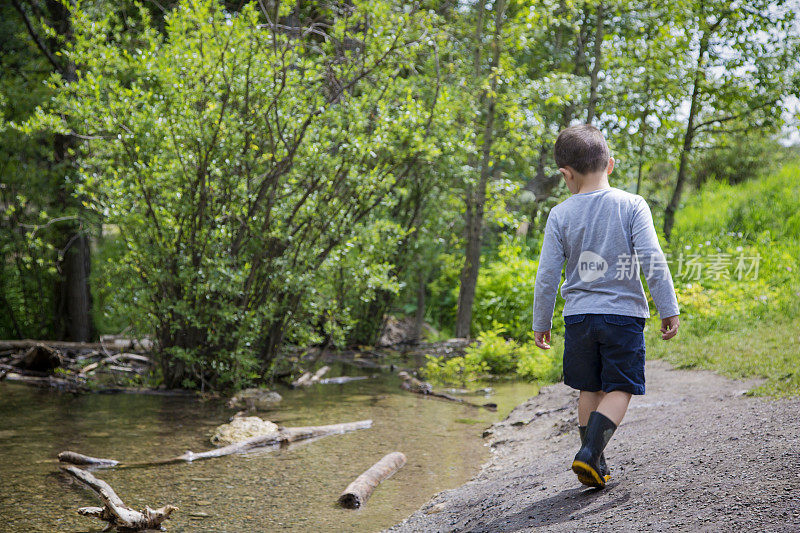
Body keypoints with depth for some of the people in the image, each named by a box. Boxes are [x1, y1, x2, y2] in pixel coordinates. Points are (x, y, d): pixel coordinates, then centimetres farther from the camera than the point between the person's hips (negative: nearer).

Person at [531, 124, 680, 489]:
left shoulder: (560, 215, -2)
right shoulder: (631, 205, -5)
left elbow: (547, 275, 0)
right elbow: (652, 261, -10)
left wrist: (541, 323, 10)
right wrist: (668, 310, -3)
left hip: (579, 315, 2)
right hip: (623, 312, -2)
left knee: (589, 390, 14)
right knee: (619, 389, 4)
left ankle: (596, 466, 18)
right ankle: (590, 453, -15)